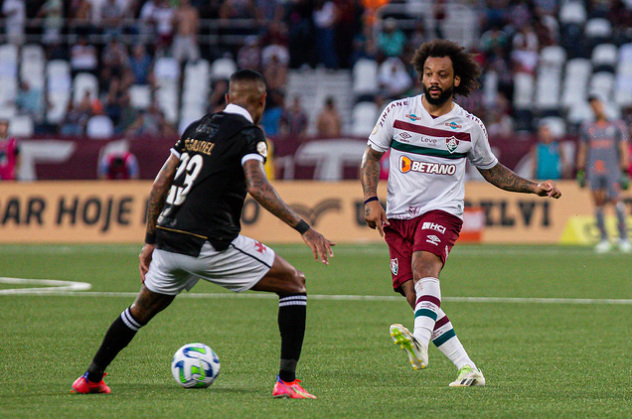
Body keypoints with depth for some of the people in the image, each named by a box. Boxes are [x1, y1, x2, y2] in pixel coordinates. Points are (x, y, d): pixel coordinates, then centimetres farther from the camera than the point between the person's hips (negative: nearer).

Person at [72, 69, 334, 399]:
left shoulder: (197, 128, 19)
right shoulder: (249, 134, -3)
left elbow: (160, 184, 19)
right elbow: (257, 187, -20)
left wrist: (151, 241, 25)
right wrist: (303, 229, -21)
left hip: (168, 241, 7)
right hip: (210, 244, -7)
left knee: (143, 309, 31)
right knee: (294, 284, 3)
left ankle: (90, 379, 40)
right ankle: (287, 381, -6)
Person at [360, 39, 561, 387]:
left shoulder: (469, 126, 4)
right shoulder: (397, 112, 3)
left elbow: (492, 171, 19)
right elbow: (371, 156, 13)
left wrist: (534, 188, 8)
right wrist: (371, 199, -2)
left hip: (442, 212, -3)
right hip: (397, 215, 3)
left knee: (424, 266, -33)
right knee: (413, 295, -8)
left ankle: (420, 343, -56)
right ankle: (468, 369, -1)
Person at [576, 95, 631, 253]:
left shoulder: (617, 126, 7)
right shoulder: (587, 128, 15)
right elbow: (582, 151, 20)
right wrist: (580, 172, 13)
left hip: (612, 168, -3)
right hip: (593, 171, 3)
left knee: (615, 199, -14)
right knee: (598, 203, -1)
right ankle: (603, 239, 4)